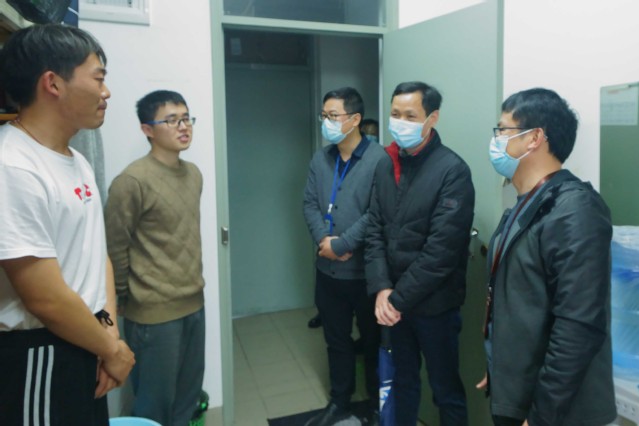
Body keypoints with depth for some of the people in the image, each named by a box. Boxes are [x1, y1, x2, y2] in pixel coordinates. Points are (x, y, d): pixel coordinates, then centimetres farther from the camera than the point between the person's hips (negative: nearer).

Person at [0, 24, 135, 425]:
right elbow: (47, 300, -24)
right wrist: (112, 349, -10)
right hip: (41, 356, -8)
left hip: (85, 345, 8)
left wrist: (109, 330, -1)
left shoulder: (79, 162, 7)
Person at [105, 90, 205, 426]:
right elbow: (115, 250, -12)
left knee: (188, 394, 18)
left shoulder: (194, 174, 6)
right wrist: (125, 299, -3)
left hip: (194, 303, 7)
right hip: (154, 312, -6)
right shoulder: (132, 181, -17)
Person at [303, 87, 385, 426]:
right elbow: (310, 204, 5)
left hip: (365, 270, -5)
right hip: (327, 270, 6)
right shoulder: (320, 159, 7)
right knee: (336, 339, 19)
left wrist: (340, 245, -18)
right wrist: (323, 238, -12)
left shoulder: (378, 159, -15)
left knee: (373, 341, 13)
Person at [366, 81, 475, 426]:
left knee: (446, 389, 12)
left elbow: (442, 249, -20)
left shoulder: (452, 170, -15)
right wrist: (382, 290, -9)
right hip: (395, 301, 6)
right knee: (403, 381, 22)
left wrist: (399, 298, -15)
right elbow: (374, 232, 3)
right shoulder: (386, 166, 4)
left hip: (434, 304, -5)